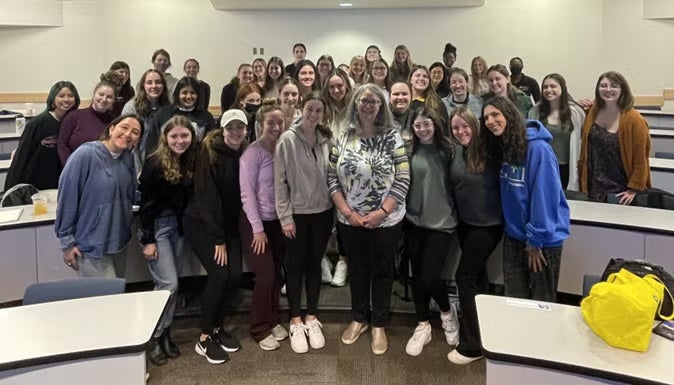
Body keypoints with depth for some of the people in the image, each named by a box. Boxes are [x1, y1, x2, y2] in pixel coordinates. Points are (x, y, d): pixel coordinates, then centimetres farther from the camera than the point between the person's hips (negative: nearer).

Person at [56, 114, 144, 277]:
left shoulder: (128, 158, 2)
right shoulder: (85, 155, -17)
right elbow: (67, 198, -15)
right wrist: (67, 242, -13)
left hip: (119, 241, 7)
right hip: (92, 244, -7)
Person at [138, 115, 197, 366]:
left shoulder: (191, 162, 3)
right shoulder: (155, 163, -14)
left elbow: (188, 200, 7)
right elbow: (146, 203, -14)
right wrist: (148, 240, -15)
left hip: (178, 226, 6)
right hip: (157, 226, -5)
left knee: (170, 284, 9)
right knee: (168, 284, -7)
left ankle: (165, 334, 22)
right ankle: (152, 338, 9)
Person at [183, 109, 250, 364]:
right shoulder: (210, 153, -16)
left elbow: (240, 195, 4)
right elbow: (208, 196, -20)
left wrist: (227, 235, -2)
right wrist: (218, 239, -20)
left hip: (228, 224, 5)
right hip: (200, 222, -5)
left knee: (235, 276, -5)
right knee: (219, 275, -15)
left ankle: (217, 327, 17)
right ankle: (204, 338, 0)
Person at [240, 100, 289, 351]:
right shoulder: (253, 152, -13)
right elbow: (247, 193, -14)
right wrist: (257, 228, -14)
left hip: (279, 221, 5)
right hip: (257, 222, -5)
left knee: (276, 275, 10)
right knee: (265, 276, -3)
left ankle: (273, 321, 28)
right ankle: (260, 329, 14)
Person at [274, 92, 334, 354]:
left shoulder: (326, 140, 2)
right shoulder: (288, 139, -9)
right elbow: (280, 180, -10)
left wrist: (335, 209, 3)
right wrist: (285, 216, -12)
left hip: (323, 212, 3)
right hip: (297, 213, -3)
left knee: (315, 264, 13)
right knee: (295, 266, 8)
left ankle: (311, 319, 25)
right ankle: (295, 322, 20)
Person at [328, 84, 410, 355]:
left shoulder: (392, 137, -7)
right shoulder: (343, 138, 0)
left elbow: (403, 179, -10)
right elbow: (332, 177, 0)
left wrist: (381, 212, -16)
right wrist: (347, 211, -10)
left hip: (386, 219, -2)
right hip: (350, 220, 2)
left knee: (382, 271, 11)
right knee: (357, 269, 16)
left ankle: (379, 325, 27)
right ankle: (358, 319, 35)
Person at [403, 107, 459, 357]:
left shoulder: (447, 150, -5)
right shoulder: (410, 152, -1)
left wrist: (455, 212, -6)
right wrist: (403, 213, 1)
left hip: (441, 222, -3)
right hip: (413, 222, 3)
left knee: (430, 277, -7)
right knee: (417, 276, 11)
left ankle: (447, 312, 25)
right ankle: (422, 326, 28)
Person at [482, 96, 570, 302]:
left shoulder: (538, 148, -20)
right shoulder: (502, 148, 3)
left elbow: (544, 196, -21)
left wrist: (535, 239, -17)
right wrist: (510, 226, 7)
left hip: (543, 239, -7)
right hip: (514, 236, 7)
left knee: (542, 303, 9)